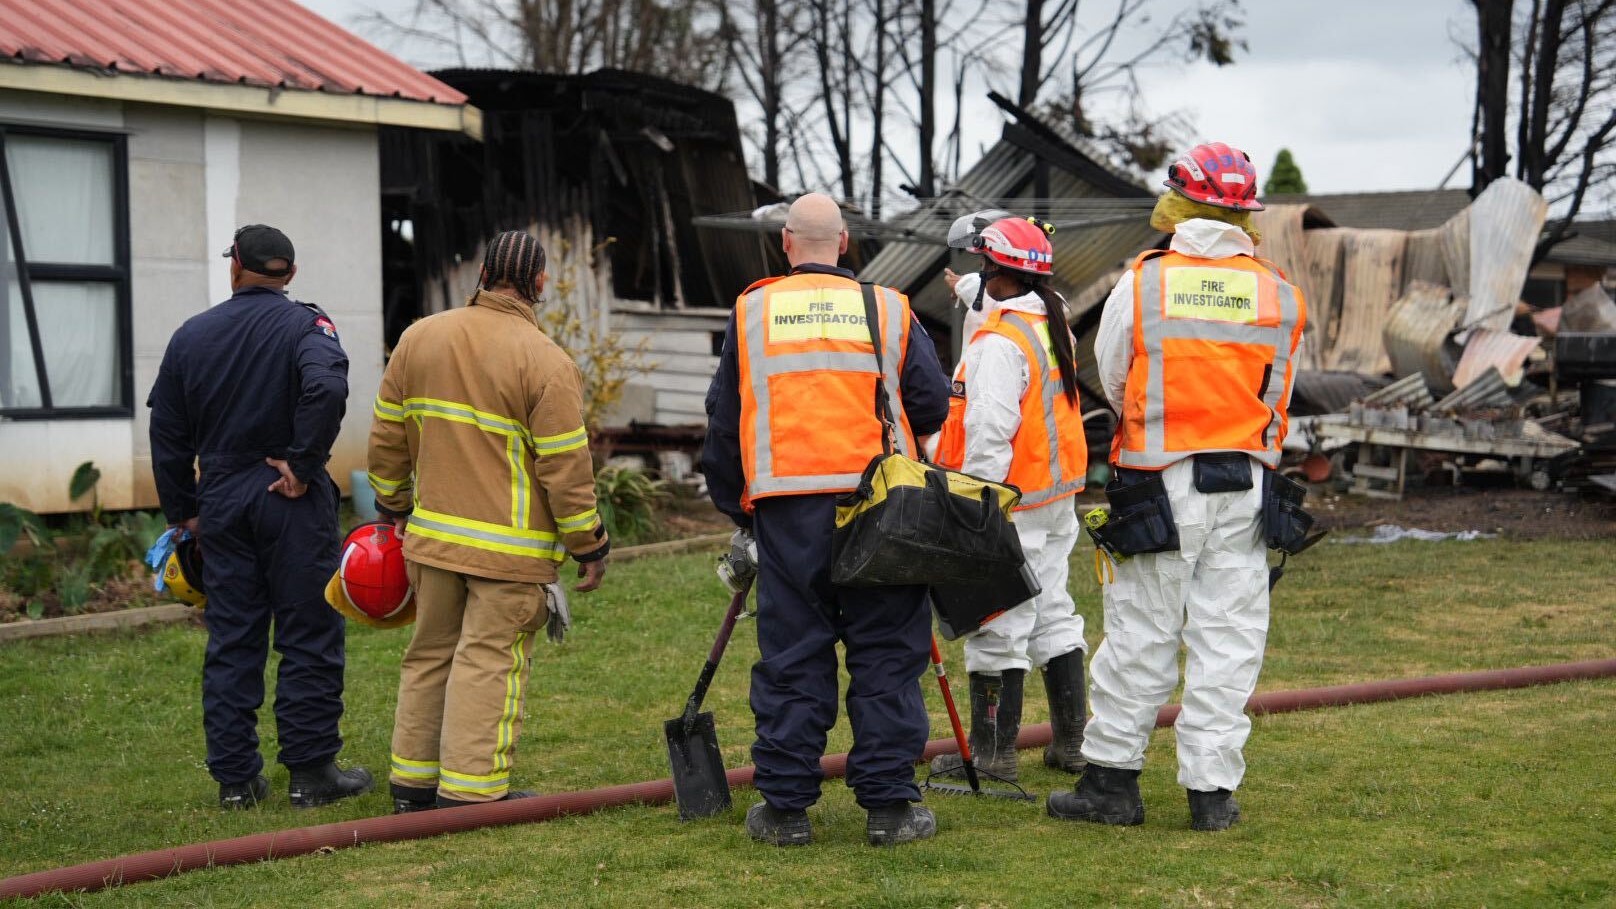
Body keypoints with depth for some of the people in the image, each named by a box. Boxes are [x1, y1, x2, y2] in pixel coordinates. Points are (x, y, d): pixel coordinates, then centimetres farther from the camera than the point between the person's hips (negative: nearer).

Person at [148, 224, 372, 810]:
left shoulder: (191, 336, 8)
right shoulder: (305, 325, -6)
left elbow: (167, 433, 11)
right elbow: (327, 388, -27)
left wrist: (182, 511, 18)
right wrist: (304, 462, -16)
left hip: (220, 502, 4)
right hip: (291, 500, -4)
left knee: (231, 641, 9)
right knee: (308, 636, 2)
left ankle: (235, 778, 10)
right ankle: (311, 771, 3)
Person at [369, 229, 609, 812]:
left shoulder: (418, 339, 6)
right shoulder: (546, 361, -12)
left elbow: (387, 439, 12)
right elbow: (565, 468, -12)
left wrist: (394, 506, 26)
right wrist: (589, 546, -2)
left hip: (431, 538, 6)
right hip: (510, 548, -6)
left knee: (430, 654, 16)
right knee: (488, 661, -1)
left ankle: (412, 784, 22)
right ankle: (471, 790, -1)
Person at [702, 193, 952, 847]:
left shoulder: (751, 312, 8)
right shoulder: (890, 310, 5)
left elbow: (723, 420, 11)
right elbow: (933, 406, 4)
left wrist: (733, 502, 23)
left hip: (786, 505, 1)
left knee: (791, 657, 6)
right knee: (885, 655, 5)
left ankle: (785, 806, 9)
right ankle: (888, 805, 6)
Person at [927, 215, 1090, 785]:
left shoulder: (998, 343, -18)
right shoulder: (1053, 324, 10)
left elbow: (991, 433, -23)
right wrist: (969, 290, 52)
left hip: (1012, 502, -9)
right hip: (1058, 495, 10)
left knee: (998, 626, -3)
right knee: (1053, 611, 15)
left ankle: (992, 753, 3)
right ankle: (1070, 743, 19)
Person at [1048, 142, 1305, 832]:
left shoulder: (1142, 283, -6)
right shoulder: (1279, 295, 1)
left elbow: (1112, 382, 4)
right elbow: (1278, 398, 11)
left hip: (1161, 484, -2)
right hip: (1248, 486, 2)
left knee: (1140, 635, 5)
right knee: (1228, 639, 6)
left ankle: (1112, 779, 11)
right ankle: (1212, 789, 8)